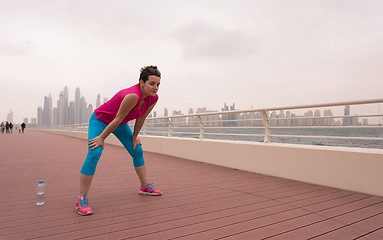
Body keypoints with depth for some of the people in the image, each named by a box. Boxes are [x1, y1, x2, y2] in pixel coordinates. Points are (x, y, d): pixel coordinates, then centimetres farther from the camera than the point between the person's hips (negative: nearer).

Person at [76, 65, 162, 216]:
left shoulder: (153, 98, -17)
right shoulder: (133, 95, -39)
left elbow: (141, 119, -4)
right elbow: (118, 119, -32)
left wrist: (134, 137, 4)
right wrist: (102, 138, -21)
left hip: (119, 123, 7)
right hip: (100, 119, -7)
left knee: (137, 151, 8)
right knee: (94, 154, -21)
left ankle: (145, 186, 24)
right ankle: (82, 199, -9)